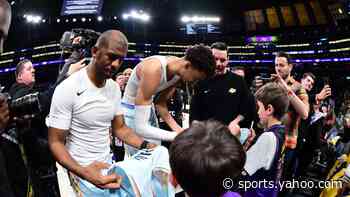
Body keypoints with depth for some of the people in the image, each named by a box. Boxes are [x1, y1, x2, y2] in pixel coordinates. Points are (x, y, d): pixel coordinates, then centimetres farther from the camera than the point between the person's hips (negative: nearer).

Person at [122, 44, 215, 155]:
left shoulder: (178, 72, -9)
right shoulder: (154, 70, -33)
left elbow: (161, 103, 4)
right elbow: (140, 127, -34)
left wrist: (178, 129, -7)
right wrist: (177, 136, -34)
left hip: (147, 108, 8)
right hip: (131, 112, -7)